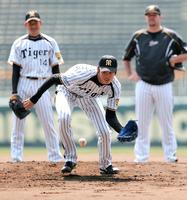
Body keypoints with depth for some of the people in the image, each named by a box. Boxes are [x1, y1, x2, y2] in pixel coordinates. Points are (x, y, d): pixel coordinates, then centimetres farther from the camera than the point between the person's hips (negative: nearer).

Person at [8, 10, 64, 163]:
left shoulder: (50, 43, 7)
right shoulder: (19, 43, 8)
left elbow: (55, 68, 7)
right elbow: (15, 69, 5)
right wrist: (14, 91, -3)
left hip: (42, 85, -1)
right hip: (23, 84, 1)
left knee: (48, 122, -6)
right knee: (18, 122, -1)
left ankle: (55, 156, -3)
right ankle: (16, 156, 5)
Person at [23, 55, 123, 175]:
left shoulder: (115, 87, -27)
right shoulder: (82, 74, -42)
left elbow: (111, 117, -19)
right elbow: (54, 79, -33)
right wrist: (34, 100, -32)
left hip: (89, 97, 4)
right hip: (67, 93, -4)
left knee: (105, 132, -10)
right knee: (64, 117, -34)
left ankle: (106, 165, 18)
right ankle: (70, 159, -17)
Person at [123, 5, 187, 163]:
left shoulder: (170, 36, 4)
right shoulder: (138, 36, 10)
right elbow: (127, 57, 21)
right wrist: (130, 74, 11)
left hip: (164, 86, -2)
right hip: (143, 86, 2)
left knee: (167, 124, 0)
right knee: (142, 123, 1)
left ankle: (171, 156, 6)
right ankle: (141, 157, 4)